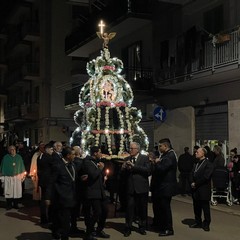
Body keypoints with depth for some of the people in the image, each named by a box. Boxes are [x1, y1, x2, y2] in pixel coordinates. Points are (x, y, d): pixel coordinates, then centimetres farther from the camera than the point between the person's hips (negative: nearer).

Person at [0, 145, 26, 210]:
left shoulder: (19, 157, 6)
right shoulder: (5, 157, 0)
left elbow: (22, 167, 10)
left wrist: (22, 176, 7)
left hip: (17, 177, 1)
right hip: (7, 177, -1)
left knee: (17, 191, 2)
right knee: (8, 192, -1)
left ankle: (15, 204, 14)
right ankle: (9, 205, 10)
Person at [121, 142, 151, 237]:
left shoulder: (145, 158, -1)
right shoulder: (127, 159, 10)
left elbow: (148, 170, -16)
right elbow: (123, 174, 9)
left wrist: (134, 166, -18)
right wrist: (124, 168, -13)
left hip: (142, 188, -2)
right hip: (130, 188, 2)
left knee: (142, 209, 9)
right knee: (129, 208, -1)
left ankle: (142, 227, 23)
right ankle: (128, 228, 8)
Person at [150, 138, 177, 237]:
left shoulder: (170, 156, -19)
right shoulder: (165, 155, 14)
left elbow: (161, 168, -29)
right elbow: (159, 168, 14)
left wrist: (157, 162, -11)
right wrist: (156, 163, -3)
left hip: (166, 187, -10)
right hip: (161, 186, 10)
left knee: (165, 207, -2)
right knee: (159, 207, 16)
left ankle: (169, 229, 9)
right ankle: (161, 226, 29)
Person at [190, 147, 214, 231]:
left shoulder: (208, 164, -10)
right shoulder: (196, 164, 15)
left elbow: (205, 177, -17)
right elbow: (192, 174, 12)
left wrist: (196, 184, -14)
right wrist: (192, 183, -6)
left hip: (204, 190, -7)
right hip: (195, 190, 7)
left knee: (205, 207, 3)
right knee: (196, 207, 12)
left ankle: (206, 224, 13)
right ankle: (198, 222, 24)